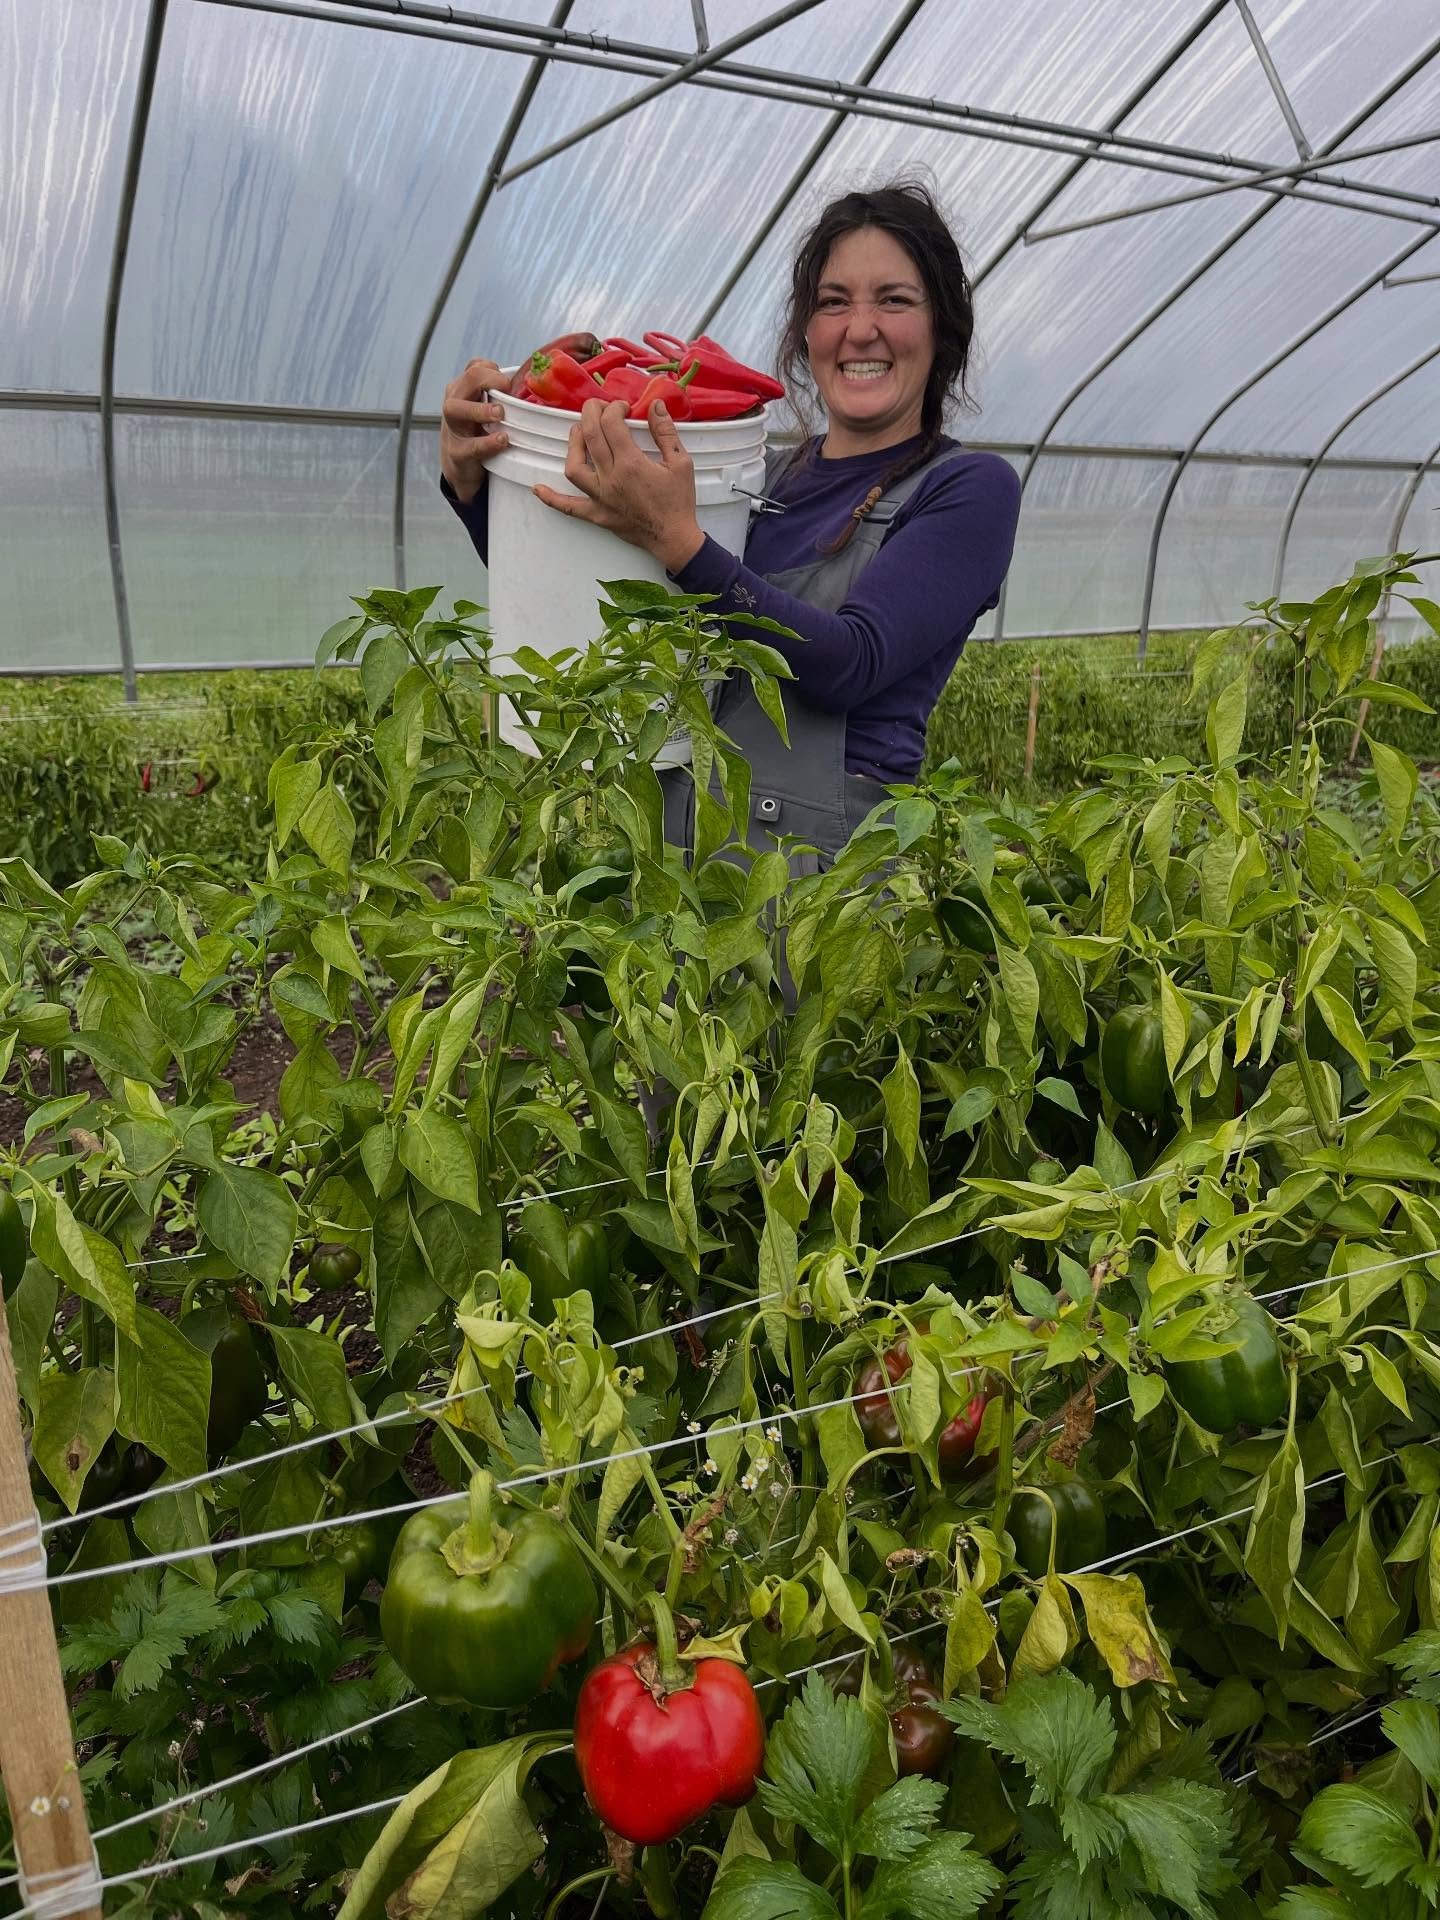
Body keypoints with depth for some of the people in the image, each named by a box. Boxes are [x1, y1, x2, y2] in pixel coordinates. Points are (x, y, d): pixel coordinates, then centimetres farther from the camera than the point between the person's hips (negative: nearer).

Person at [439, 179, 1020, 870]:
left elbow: (851, 665, -14)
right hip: (666, 837, 2)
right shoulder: (763, 473, 16)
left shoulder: (971, 488, 1)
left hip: (818, 870, -2)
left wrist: (678, 543, -24)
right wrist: (470, 481, -1)